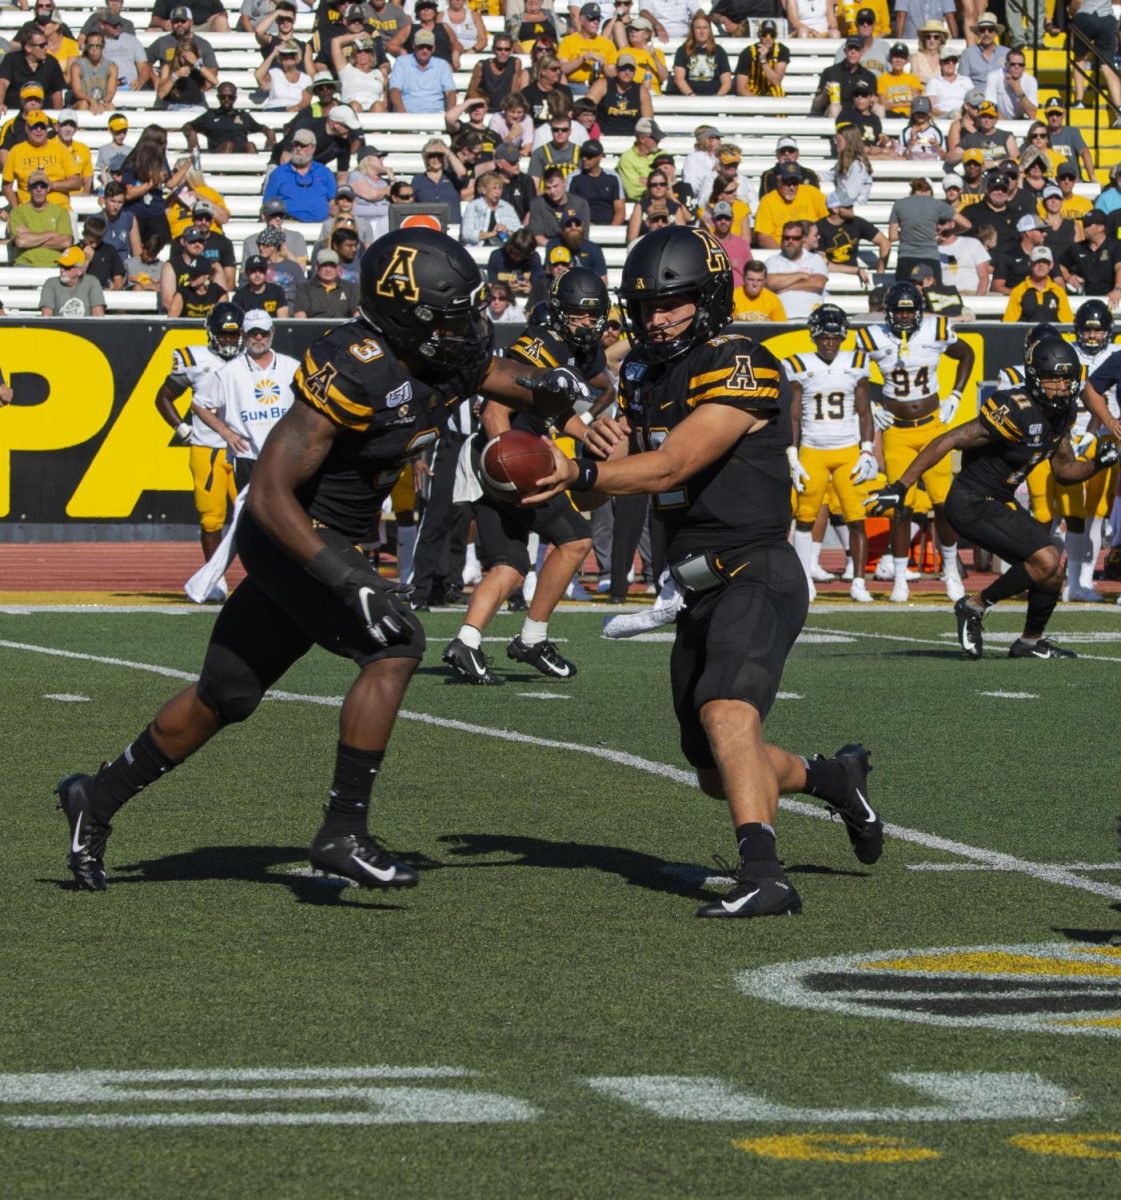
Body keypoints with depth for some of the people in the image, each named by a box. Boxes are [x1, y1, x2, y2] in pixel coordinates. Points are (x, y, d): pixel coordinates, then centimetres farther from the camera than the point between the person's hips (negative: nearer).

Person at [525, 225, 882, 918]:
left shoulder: (742, 371, -15)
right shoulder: (644, 373, 12)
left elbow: (670, 468, -25)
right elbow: (596, 492, 15)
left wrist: (576, 474, -35)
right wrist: (601, 452, -8)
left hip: (756, 578, -9)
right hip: (701, 591, 9)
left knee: (725, 712, -33)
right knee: (719, 775, 16)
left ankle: (764, 877, -44)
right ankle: (835, 779, 42)